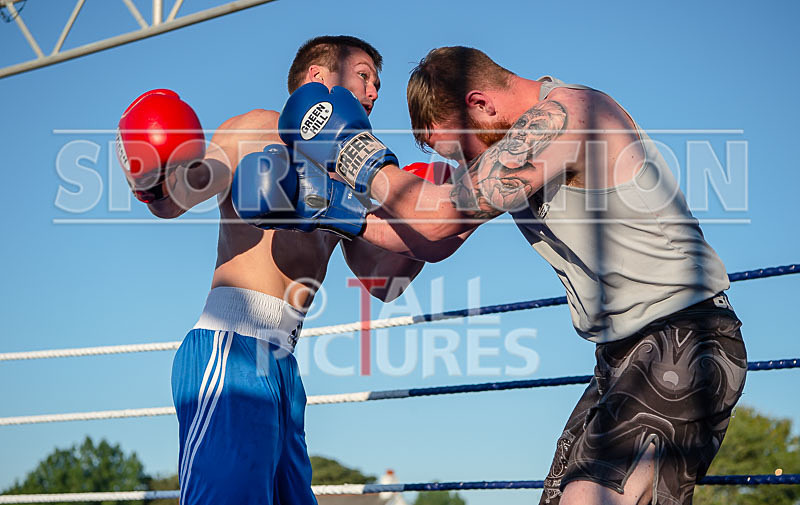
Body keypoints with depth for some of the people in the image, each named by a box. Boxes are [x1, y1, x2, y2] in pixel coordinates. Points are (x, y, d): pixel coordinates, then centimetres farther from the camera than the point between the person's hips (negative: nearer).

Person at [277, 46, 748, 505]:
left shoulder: (562, 115, -18)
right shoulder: (509, 147, 12)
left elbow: (440, 216, -20)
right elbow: (432, 238, 19)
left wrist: (360, 157, -6)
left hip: (685, 342, -10)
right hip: (624, 351, 10)